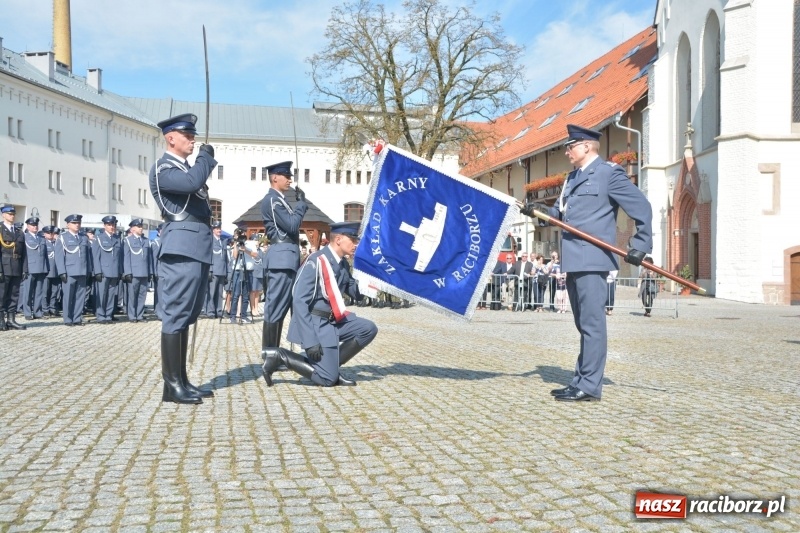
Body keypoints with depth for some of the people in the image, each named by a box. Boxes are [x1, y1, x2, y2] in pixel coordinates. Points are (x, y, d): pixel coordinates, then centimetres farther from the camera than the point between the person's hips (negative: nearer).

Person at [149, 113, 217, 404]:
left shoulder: (188, 168, 23)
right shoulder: (162, 168, -5)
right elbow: (193, 182, -23)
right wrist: (206, 155, -9)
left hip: (198, 250, 10)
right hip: (181, 250, -10)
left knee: (185, 317, 11)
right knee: (174, 316, -8)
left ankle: (182, 380, 16)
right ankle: (171, 385, -4)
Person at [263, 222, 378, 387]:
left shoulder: (343, 264, 6)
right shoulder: (316, 262, -20)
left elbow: (357, 294, 15)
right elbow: (299, 302, -23)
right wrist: (310, 341, -27)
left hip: (334, 320, 8)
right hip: (316, 324, -8)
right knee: (327, 379, -9)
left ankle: (331, 365, 5)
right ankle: (280, 356, 2)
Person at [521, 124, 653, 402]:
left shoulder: (609, 173, -4)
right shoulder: (573, 177, 21)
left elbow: (642, 207, -5)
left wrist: (640, 245, -10)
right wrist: (542, 210, 6)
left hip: (593, 260, -9)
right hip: (574, 261, 9)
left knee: (591, 323, -7)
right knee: (584, 325, 14)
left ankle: (589, 387, -3)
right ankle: (581, 382, 21)